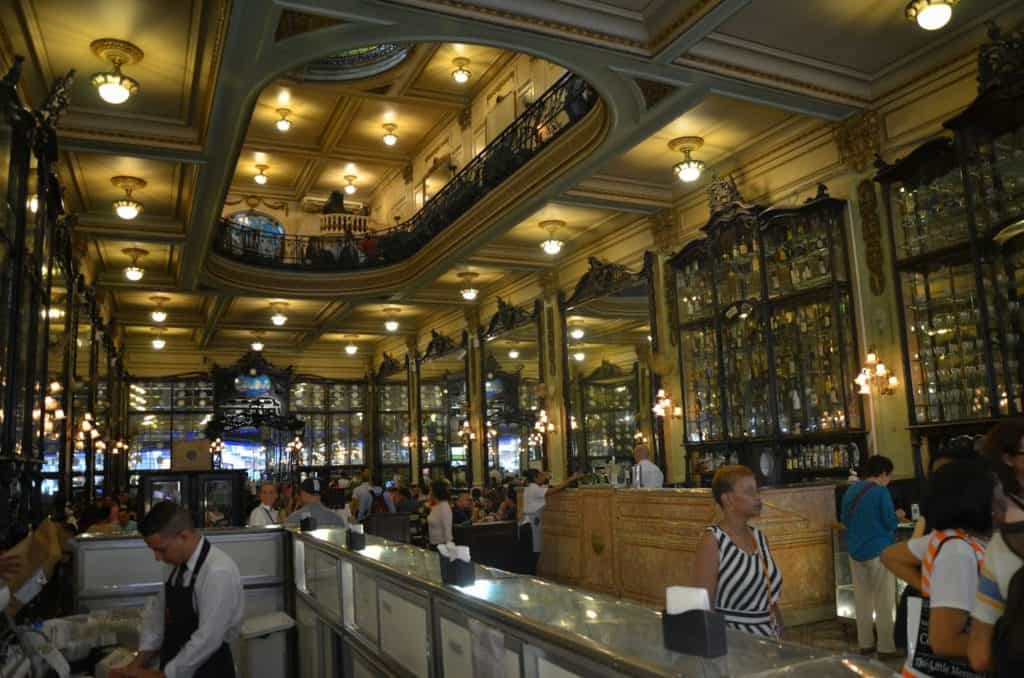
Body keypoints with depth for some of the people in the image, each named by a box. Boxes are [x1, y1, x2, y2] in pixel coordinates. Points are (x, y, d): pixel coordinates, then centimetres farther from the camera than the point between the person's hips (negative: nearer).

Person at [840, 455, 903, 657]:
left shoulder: (850, 491, 9)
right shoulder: (881, 492, -12)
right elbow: (890, 523, -13)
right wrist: (898, 516, 7)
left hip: (856, 552, 6)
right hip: (878, 551, -6)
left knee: (862, 599, 11)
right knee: (884, 601, 2)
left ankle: (865, 643, 18)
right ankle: (886, 647, 6)